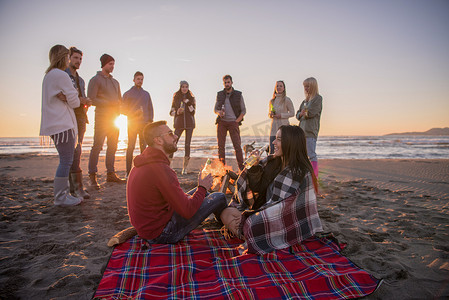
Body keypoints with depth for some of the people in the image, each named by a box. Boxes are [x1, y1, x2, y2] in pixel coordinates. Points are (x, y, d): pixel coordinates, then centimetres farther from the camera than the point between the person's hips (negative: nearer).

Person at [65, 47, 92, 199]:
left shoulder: (80, 80, 25)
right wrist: (78, 100, -16)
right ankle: (78, 186, -13)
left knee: (75, 151, 5)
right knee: (75, 151, -14)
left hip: (80, 117, 7)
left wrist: (87, 103, 2)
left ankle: (72, 186, 10)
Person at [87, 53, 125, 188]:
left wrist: (118, 109, 2)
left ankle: (110, 174, 14)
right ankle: (93, 176, -5)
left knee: (112, 146, 7)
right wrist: (109, 103, -14)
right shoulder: (95, 80, 0)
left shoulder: (115, 82, 22)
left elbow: (120, 99, 23)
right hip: (101, 117, -7)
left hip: (114, 117, 7)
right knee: (97, 146, -9)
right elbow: (91, 99, -9)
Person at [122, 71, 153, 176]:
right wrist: (134, 113, -14)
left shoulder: (146, 94, 18)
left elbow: (150, 109, 17)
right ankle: (129, 171, -3)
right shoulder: (128, 94, 8)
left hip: (144, 124, 3)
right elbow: (124, 109, 3)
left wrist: (150, 121, 4)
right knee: (131, 147, -6)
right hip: (132, 124, -3)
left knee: (143, 147, 3)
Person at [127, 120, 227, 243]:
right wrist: (203, 188, -8)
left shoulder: (143, 162, 3)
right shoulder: (161, 169, -28)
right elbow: (188, 211, -25)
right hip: (161, 234, -9)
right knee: (219, 197, -5)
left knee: (200, 192, 18)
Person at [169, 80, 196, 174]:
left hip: (189, 123, 0)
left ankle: (185, 168, 3)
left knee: (187, 144, -3)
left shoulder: (191, 98, 8)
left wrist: (187, 102, -11)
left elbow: (193, 112, -2)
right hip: (179, 123, 0)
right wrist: (177, 112, -11)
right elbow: (171, 112, 9)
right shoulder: (176, 98, 9)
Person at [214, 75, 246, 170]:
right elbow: (215, 109, 15)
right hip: (221, 122, 3)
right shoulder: (219, 94, 10)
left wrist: (237, 121, -5)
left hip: (233, 122, -2)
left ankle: (241, 167, -3)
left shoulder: (238, 95, 3)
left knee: (237, 145, -8)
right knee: (220, 145, 1)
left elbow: (243, 110, 5)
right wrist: (219, 112, -9)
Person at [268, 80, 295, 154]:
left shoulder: (287, 100, -2)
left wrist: (281, 115, -13)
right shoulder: (272, 101, 12)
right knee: (272, 149, 1)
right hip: (274, 126, 4)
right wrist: (270, 114, -2)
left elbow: (292, 113, -1)